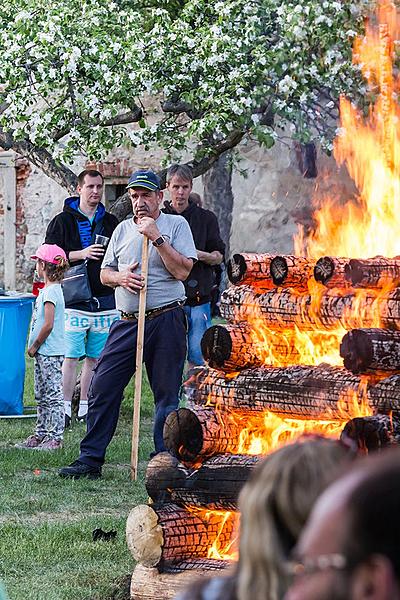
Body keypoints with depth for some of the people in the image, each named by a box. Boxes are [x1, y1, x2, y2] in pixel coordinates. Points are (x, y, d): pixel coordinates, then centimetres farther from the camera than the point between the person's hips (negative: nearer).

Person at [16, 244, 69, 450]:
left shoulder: (50, 292, -17)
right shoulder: (51, 289, 13)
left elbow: (48, 325, -22)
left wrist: (35, 345, -11)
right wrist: (35, 346, 15)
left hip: (49, 353, -10)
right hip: (45, 353, 10)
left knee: (52, 395, -6)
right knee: (42, 396, 15)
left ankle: (55, 437, -3)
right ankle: (41, 434, 22)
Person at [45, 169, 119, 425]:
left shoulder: (111, 222, 15)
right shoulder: (63, 221, 3)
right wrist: (81, 254, -14)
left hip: (105, 299, 4)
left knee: (96, 357, 5)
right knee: (71, 356, -7)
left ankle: (86, 407, 11)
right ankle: (65, 408, -3)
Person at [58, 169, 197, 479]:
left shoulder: (176, 224, 2)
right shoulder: (123, 229, 15)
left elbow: (182, 270, -10)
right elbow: (104, 273, 18)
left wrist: (156, 237, -13)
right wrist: (120, 277, -4)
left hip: (166, 321, -4)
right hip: (128, 322, 4)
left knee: (167, 394, 0)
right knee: (102, 387, 0)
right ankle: (91, 459, 5)